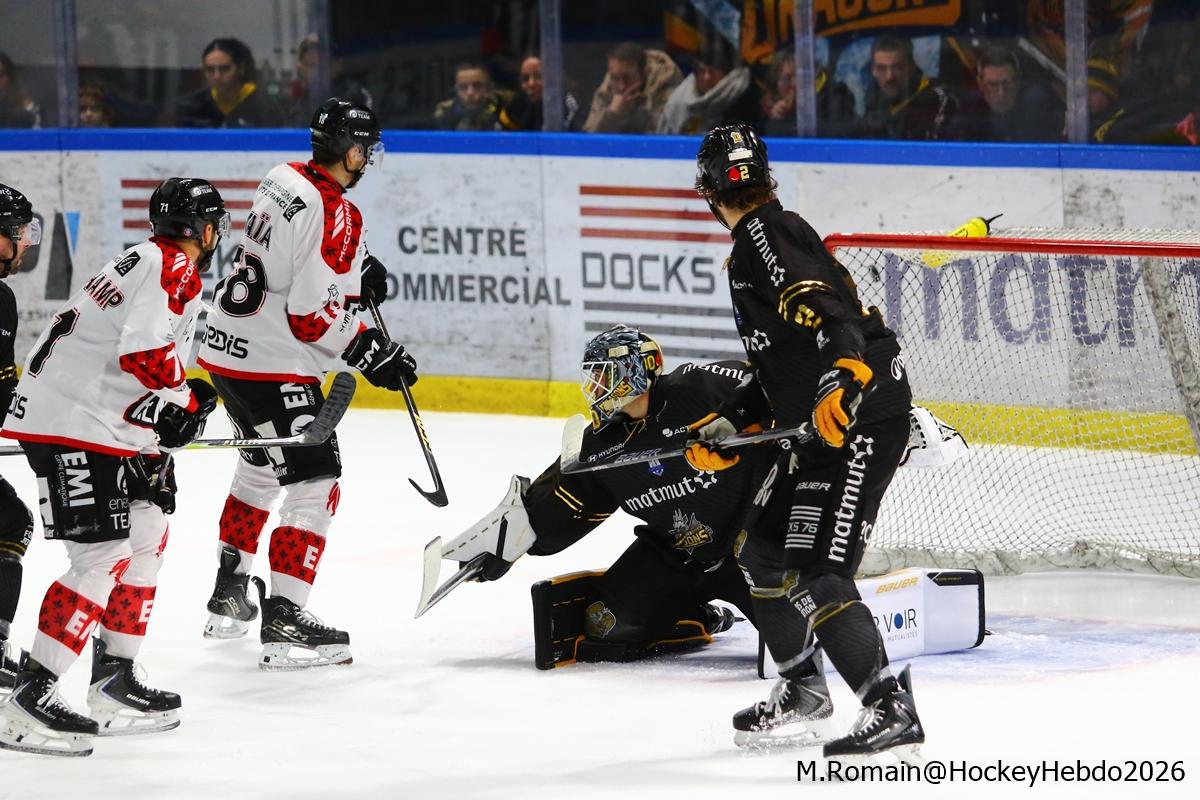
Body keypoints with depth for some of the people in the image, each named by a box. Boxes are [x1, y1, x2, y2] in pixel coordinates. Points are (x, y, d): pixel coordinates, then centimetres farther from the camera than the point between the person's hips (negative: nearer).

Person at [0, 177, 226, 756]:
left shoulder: (151, 262, 20)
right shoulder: (173, 266, -13)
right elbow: (144, 350, -25)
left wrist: (157, 436, 19)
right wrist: (187, 399, -8)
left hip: (102, 425, 11)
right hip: (72, 425, -11)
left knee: (147, 539, 17)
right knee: (104, 556, -14)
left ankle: (114, 680, 24)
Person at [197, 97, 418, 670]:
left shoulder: (284, 180, 6)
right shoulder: (335, 217, -22)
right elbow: (314, 315, -23)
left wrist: (356, 268, 12)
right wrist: (372, 355, -11)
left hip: (228, 346, 10)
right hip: (272, 363, -10)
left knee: (261, 468, 27)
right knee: (313, 483, -7)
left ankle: (228, 592, 39)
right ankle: (283, 620, -12)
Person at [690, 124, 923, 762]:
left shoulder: (766, 233, -11)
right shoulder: (753, 246, 21)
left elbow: (828, 305, -28)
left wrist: (844, 373, -42)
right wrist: (728, 424, 26)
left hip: (861, 417, -11)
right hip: (820, 425, 11)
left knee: (813, 575, -18)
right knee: (760, 550, 21)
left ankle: (892, 710, -21)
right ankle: (802, 685, 37)